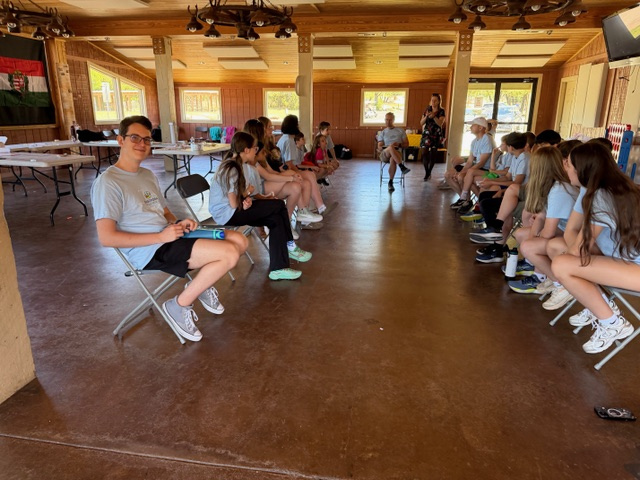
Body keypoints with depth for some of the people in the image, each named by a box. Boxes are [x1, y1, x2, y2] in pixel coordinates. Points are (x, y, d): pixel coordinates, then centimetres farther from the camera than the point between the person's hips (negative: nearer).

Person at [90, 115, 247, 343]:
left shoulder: (148, 175, 19)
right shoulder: (108, 182, -9)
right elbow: (106, 237, -17)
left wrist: (180, 223, 0)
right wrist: (160, 237, -19)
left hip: (169, 237, 9)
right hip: (150, 251, -9)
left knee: (239, 241, -1)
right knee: (229, 254, -23)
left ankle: (203, 284, 17)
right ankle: (179, 305, -6)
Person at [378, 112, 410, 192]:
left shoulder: (401, 131, 20)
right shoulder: (383, 133, 22)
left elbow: (406, 144, 16)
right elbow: (379, 146, 12)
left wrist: (399, 144, -6)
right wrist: (388, 147, -11)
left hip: (397, 153, 0)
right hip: (384, 155, 0)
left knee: (393, 159, -39)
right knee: (391, 147, -37)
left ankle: (390, 182, -33)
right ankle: (402, 167, -47)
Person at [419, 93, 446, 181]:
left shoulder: (441, 111, -2)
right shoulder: (427, 109, 5)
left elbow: (440, 124, -14)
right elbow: (421, 123, 3)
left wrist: (434, 116, -27)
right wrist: (426, 116, -15)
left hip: (436, 135, -1)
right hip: (426, 134, 1)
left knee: (433, 155, 2)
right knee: (424, 153, -11)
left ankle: (429, 173, 14)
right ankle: (427, 173, -4)